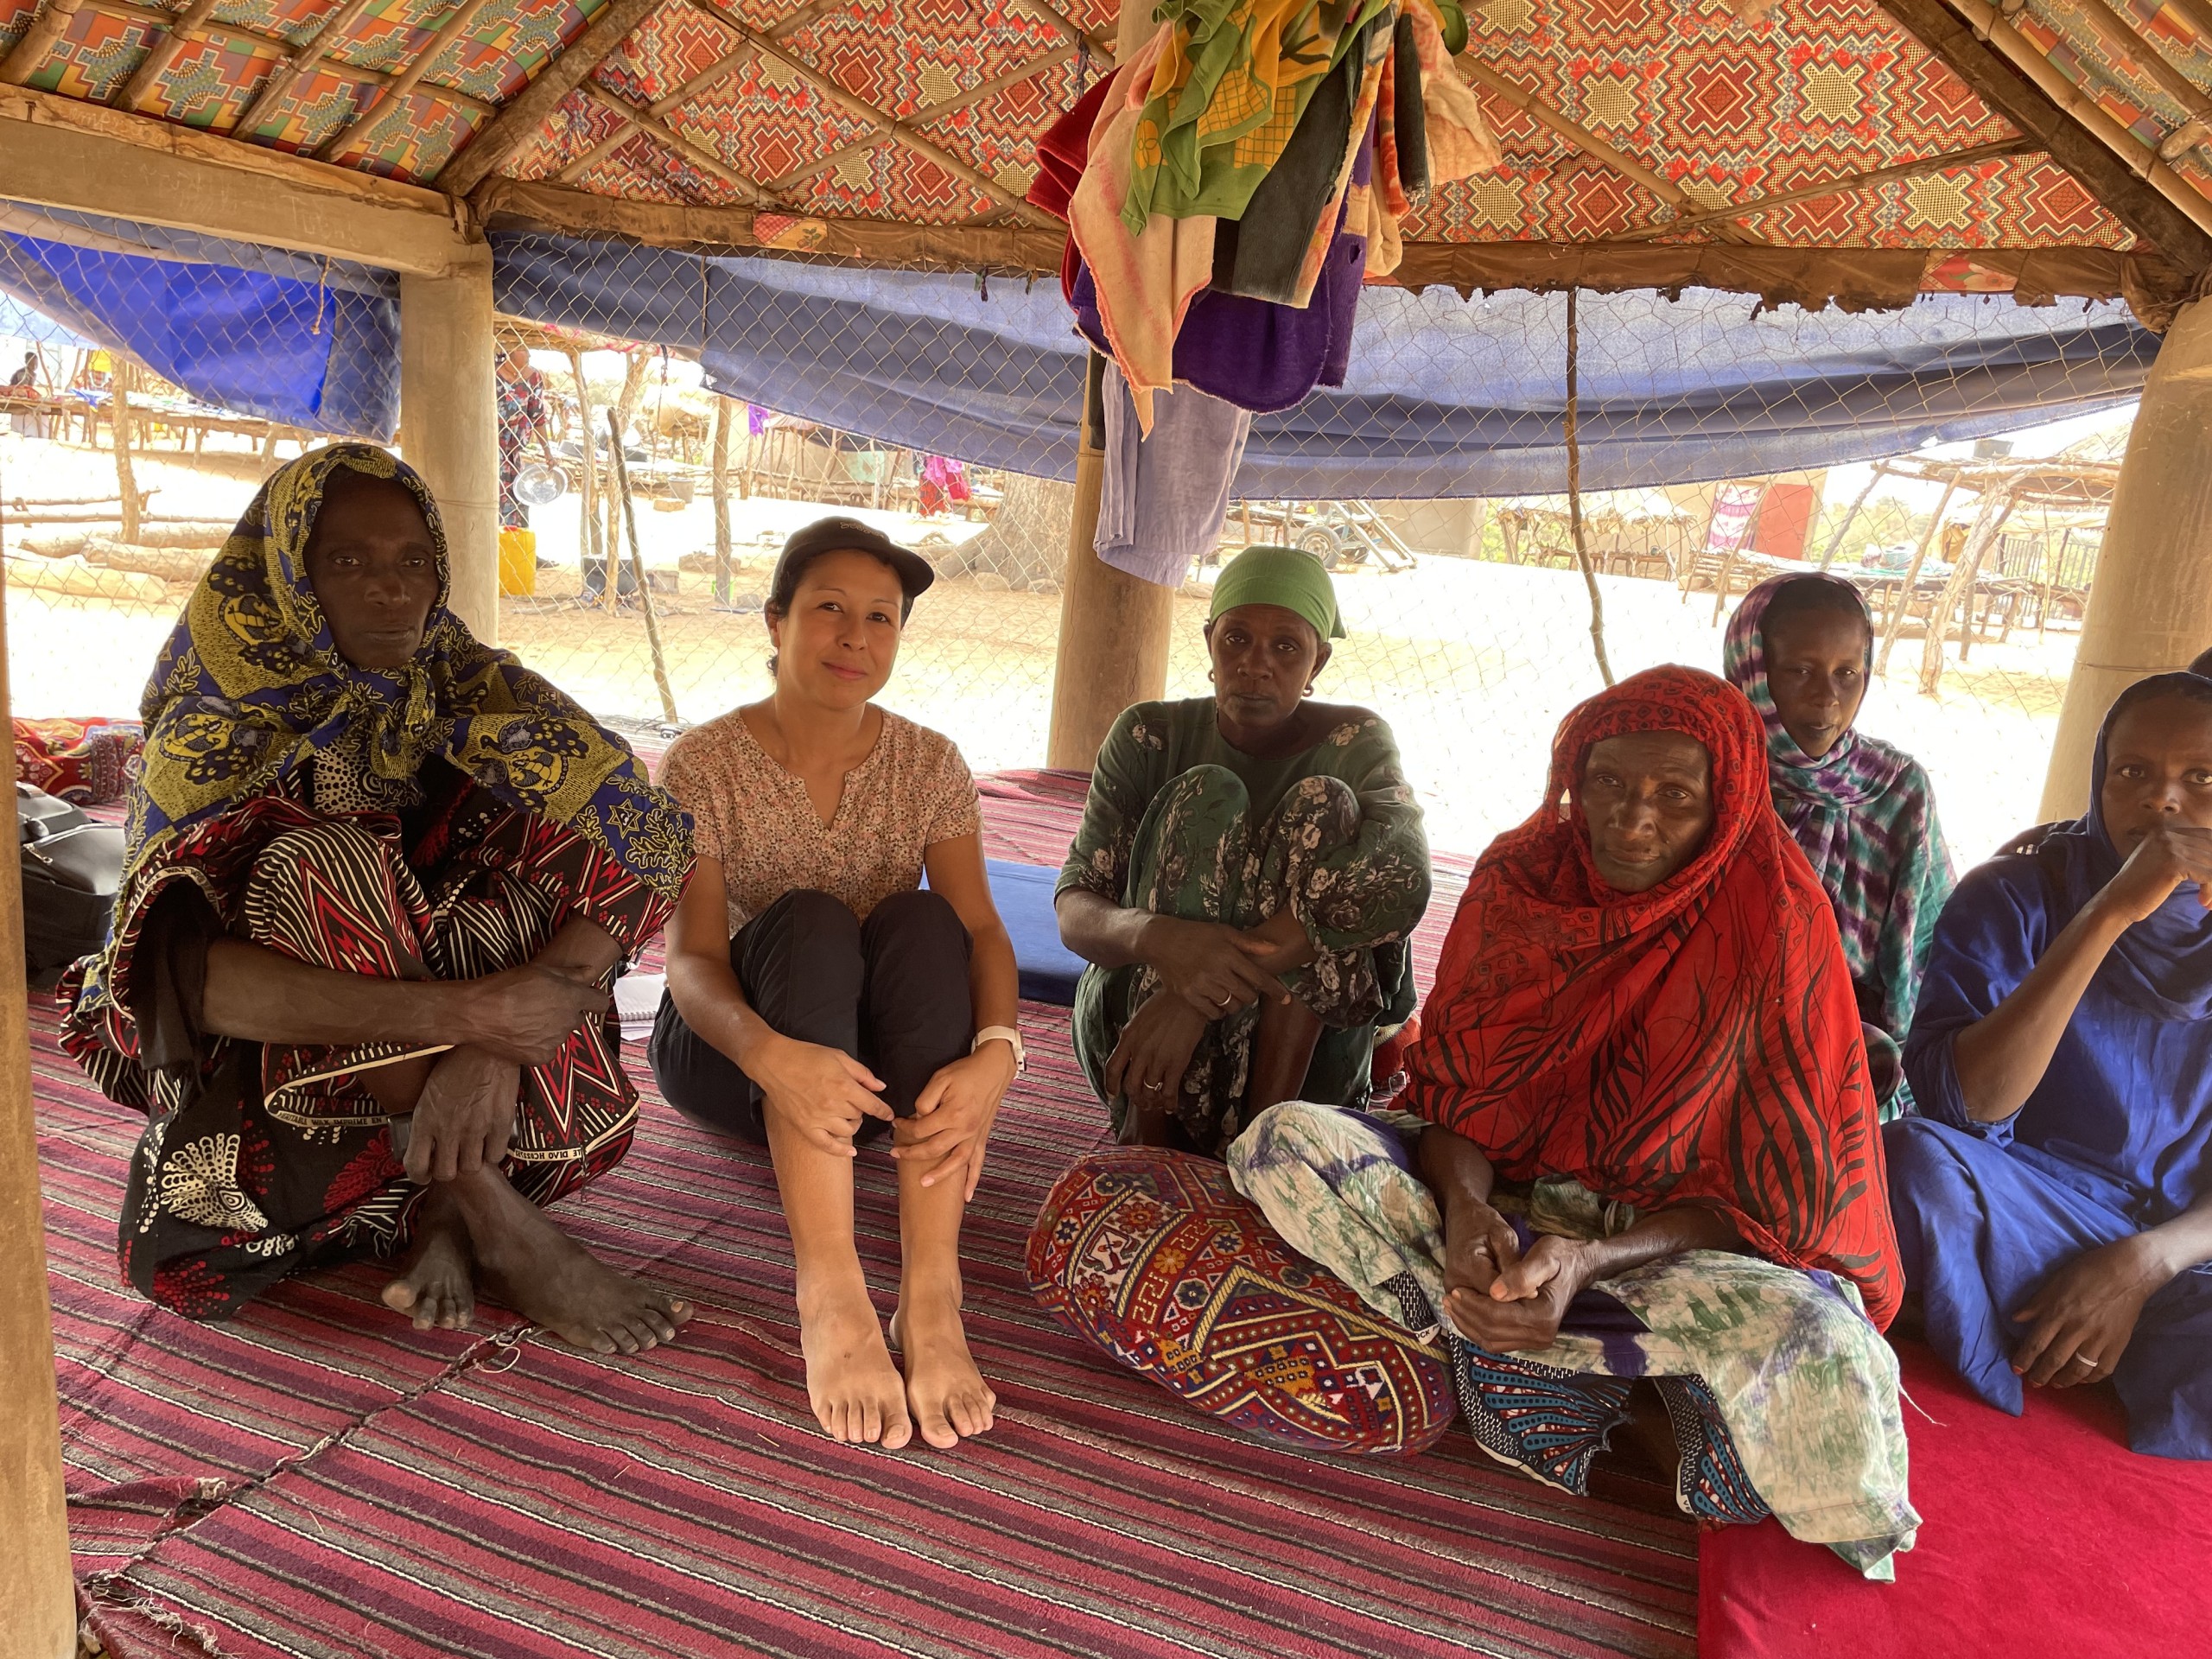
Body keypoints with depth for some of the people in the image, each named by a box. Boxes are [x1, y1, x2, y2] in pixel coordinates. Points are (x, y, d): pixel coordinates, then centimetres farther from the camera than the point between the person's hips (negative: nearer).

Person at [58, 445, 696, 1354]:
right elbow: (180, 970, -28)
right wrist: (455, 1014, -40)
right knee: (320, 864, -30)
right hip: (277, 1059, -2)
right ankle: (492, 1217, -27)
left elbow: (632, 864, -20)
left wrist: (497, 1047, -35)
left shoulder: (482, 695, -6)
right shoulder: (220, 728, -12)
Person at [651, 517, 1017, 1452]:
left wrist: (994, 1051, -37)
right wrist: (768, 1053, -42)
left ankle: (931, 1295, -40)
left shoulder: (928, 764, -1)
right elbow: (692, 957, -19)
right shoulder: (703, 764, -8)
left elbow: (979, 928, -14)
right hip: (733, 1048, -1)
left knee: (921, 920, -30)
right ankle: (830, 1297, -45)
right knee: (809, 919, -32)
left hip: (883, 1057, 2)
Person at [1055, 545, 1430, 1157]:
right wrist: (1155, 936, -38)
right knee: (1205, 796, -22)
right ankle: (1146, 1128, -24)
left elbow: (1402, 880, -26)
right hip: (1134, 1024, 0)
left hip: (1299, 1051, 0)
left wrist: (1201, 999, -37)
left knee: (1323, 805, -20)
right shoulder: (1150, 737, -2)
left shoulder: (1355, 741, -5)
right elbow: (1074, 911, -11)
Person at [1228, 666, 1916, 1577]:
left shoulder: (1777, 928, -12)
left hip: (1684, 1239, -3)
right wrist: (1465, 1202, -25)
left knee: (1820, 1354, -37)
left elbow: (1760, 1195, -12)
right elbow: (1454, 1085, -2)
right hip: (1507, 1200, 4)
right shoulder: (1519, 877, -4)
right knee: (1282, 1142, -22)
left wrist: (1591, 1260, -29)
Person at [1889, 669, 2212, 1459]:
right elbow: (1956, 1102, -20)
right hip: (2023, 1212, -1)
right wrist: (2107, 914, -24)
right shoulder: (2013, 897, -3)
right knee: (1913, 1154, -34)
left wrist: (2144, 1264, -18)